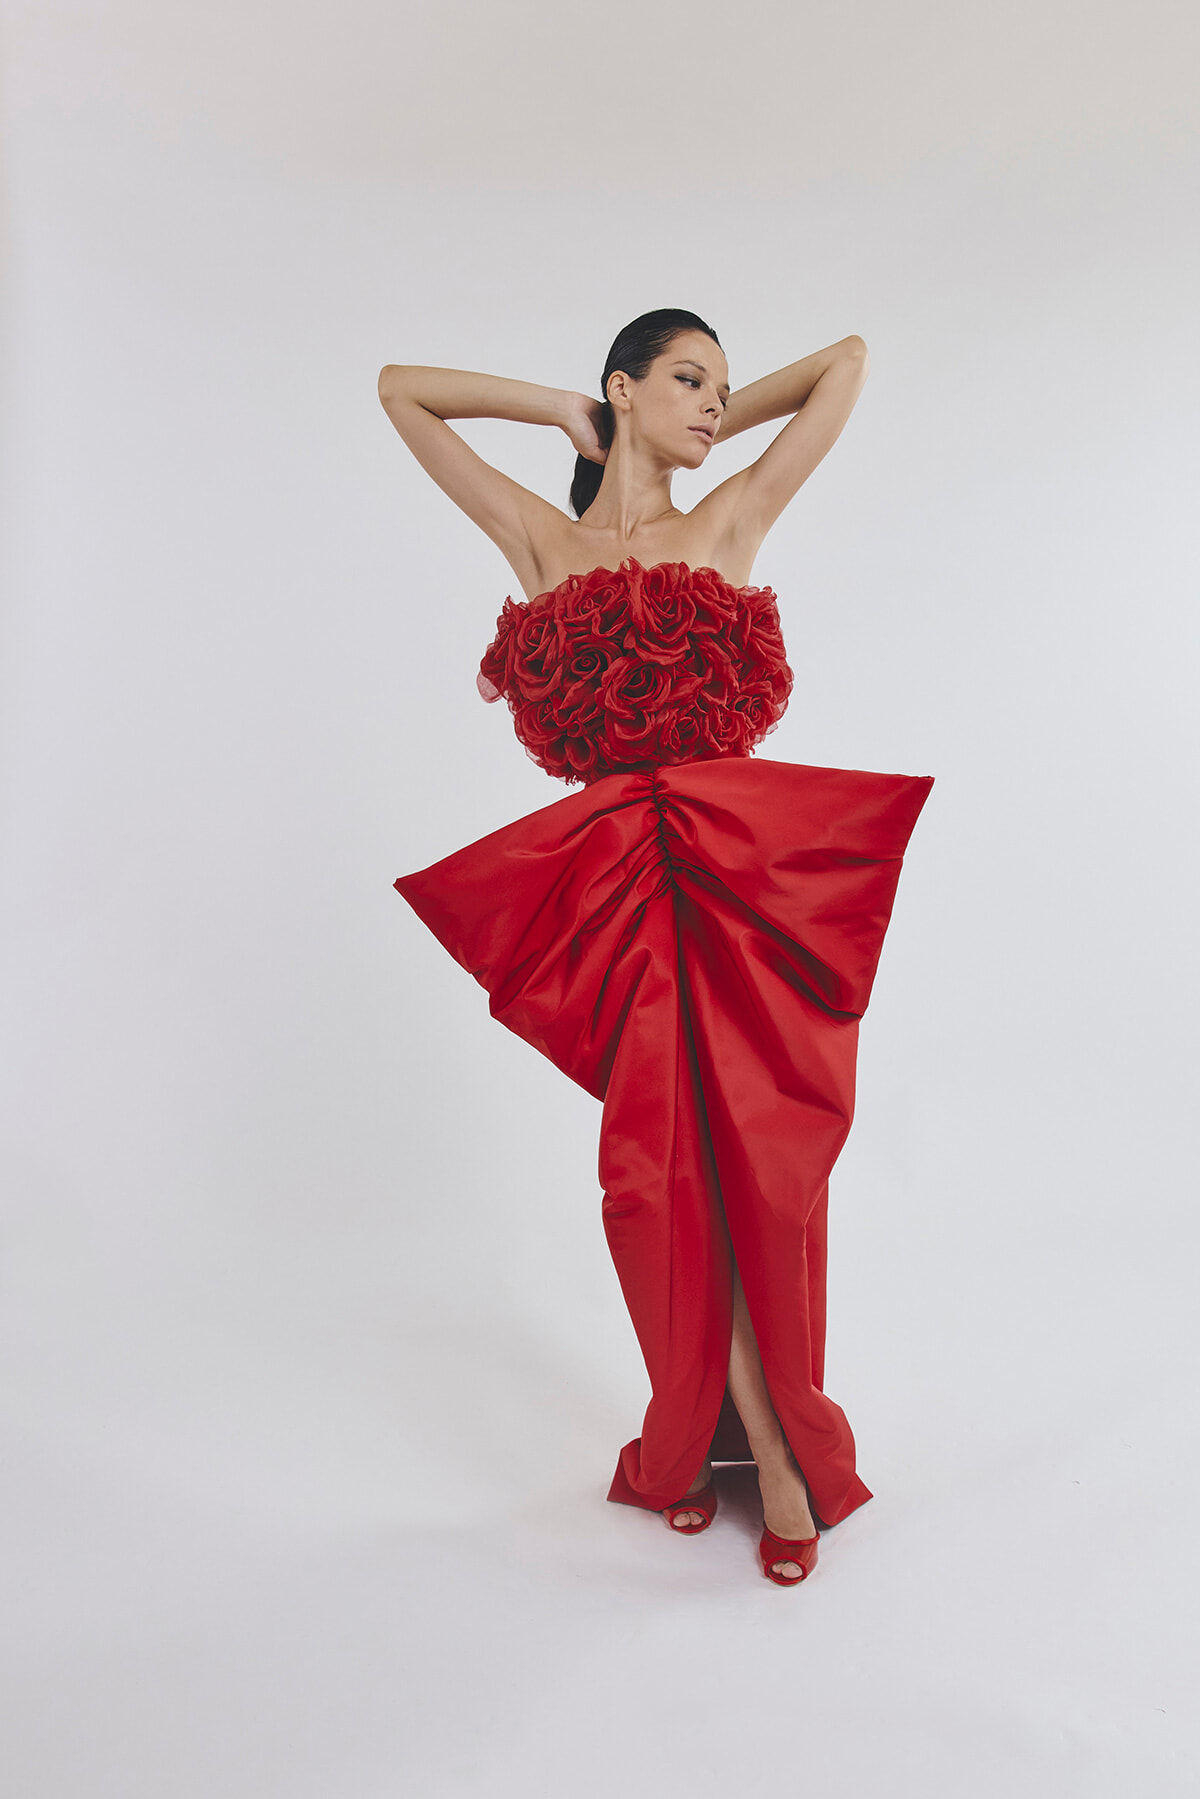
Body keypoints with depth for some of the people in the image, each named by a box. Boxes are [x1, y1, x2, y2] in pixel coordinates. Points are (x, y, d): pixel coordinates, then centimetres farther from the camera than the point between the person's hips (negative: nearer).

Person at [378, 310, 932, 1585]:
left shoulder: (732, 521, 11)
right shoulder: (540, 539, 12)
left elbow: (849, 361, 18)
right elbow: (401, 390, 18)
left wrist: (716, 426, 22)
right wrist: (565, 414, 19)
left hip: (749, 857, 0)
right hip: (616, 874, 0)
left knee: (751, 1148, 0)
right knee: (670, 1160, 3)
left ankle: (756, 1433, 19)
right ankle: (768, 1446, 20)